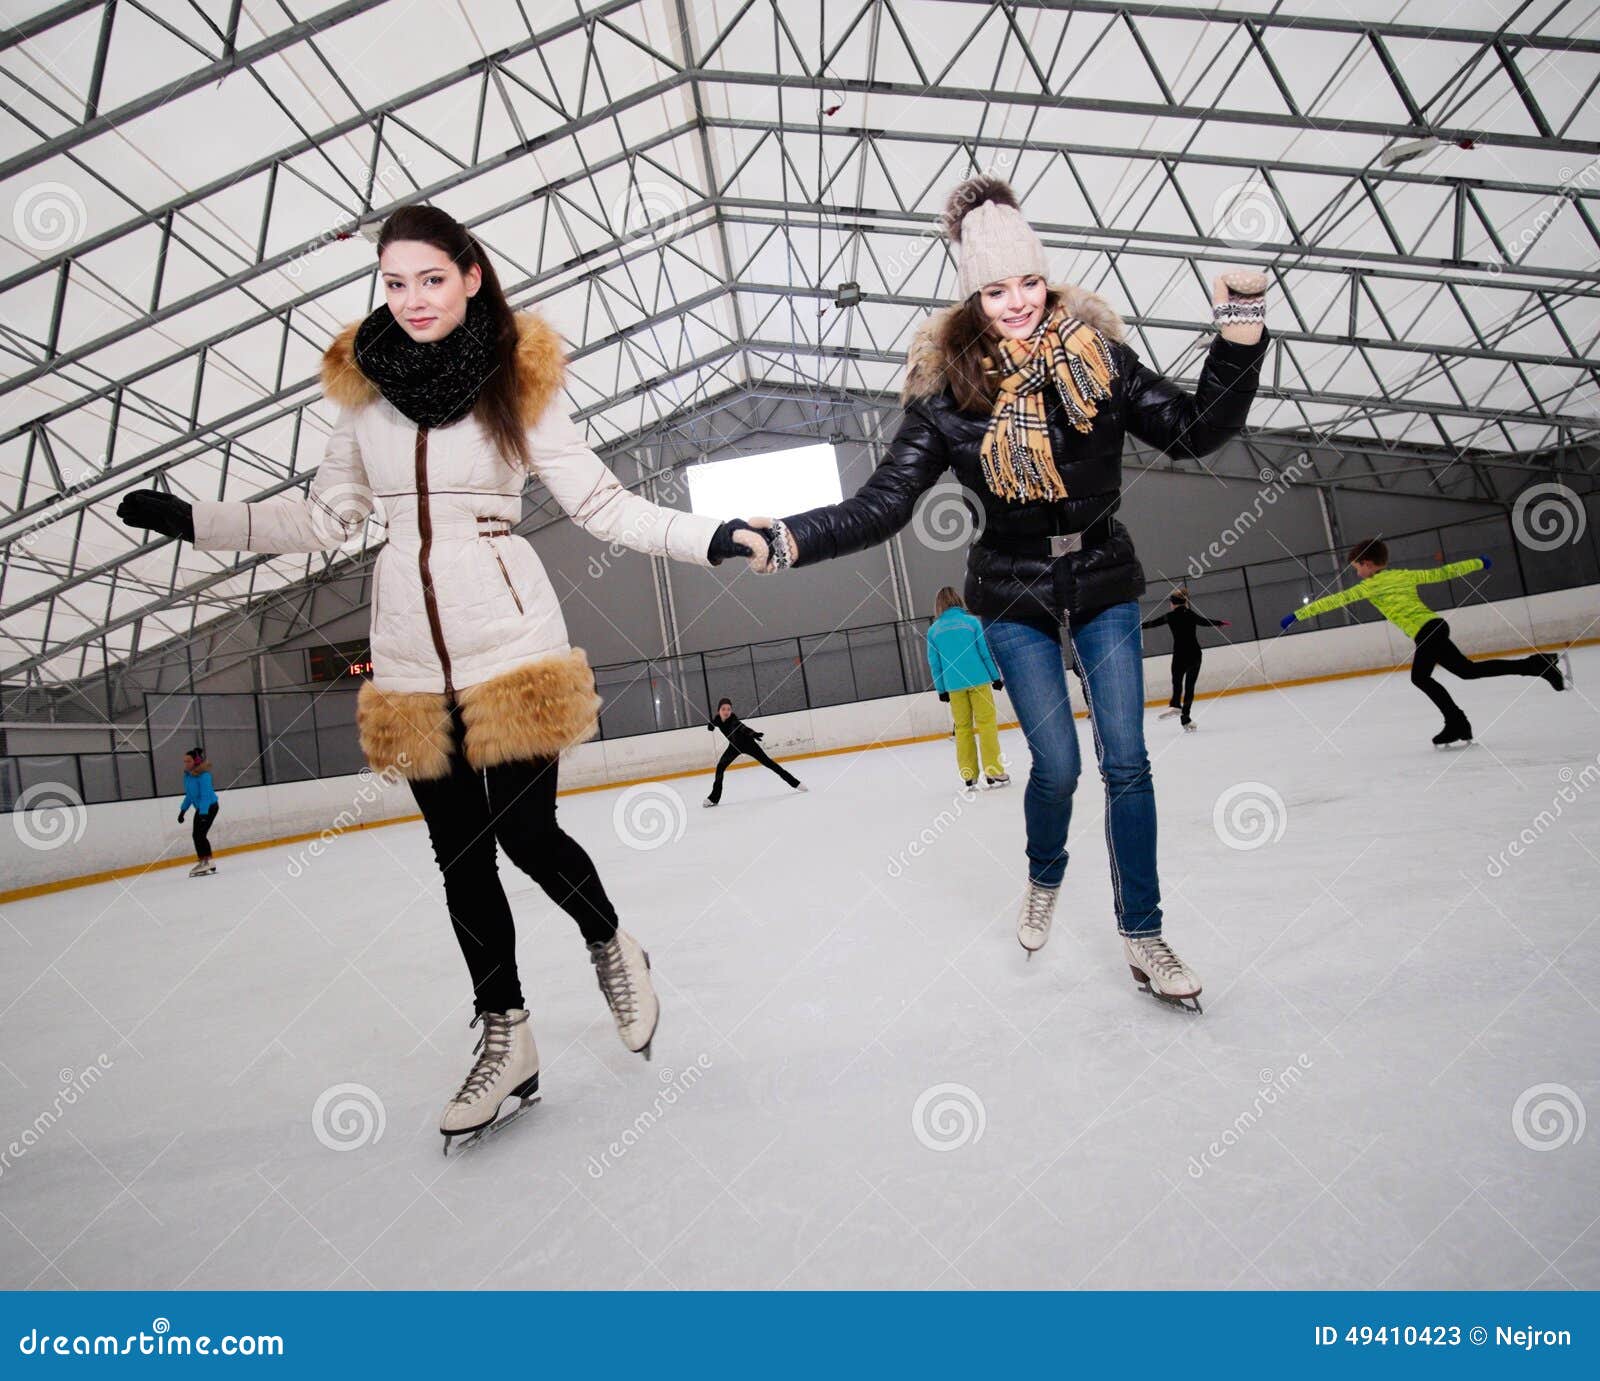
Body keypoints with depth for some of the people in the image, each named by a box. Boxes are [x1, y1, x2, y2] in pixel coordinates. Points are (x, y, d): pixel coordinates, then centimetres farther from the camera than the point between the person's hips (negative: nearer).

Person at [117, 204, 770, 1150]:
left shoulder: (520, 379, -2)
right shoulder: (363, 386, 8)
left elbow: (601, 503, -2)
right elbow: (326, 518, 15)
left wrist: (710, 538, -13)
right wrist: (191, 520, 13)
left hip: (511, 641, -4)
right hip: (412, 655, 4)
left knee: (526, 835, -6)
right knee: (460, 855, 8)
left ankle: (612, 947, 28)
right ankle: (506, 1041, 26)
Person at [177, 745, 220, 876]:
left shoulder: (203, 775, -23)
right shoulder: (187, 775, 2)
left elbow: (205, 795, -26)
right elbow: (189, 795, 13)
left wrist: (203, 814, -30)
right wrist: (183, 810, 11)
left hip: (210, 806, -9)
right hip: (200, 808, 9)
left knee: (200, 834, -13)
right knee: (196, 835, 8)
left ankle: (208, 861, -6)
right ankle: (202, 861, 17)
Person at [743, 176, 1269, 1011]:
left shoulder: (1098, 357, -4)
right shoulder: (948, 390, -10)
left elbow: (1193, 431, -1)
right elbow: (884, 503, -15)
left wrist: (1241, 332, -13)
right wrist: (790, 538, -27)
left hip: (1104, 586, 2)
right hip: (1015, 602, -2)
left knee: (1126, 762, 0)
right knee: (1057, 764, 0)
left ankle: (1142, 938, 15)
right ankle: (1044, 878, 34)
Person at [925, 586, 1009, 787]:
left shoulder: (933, 630, 4)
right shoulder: (971, 621, -1)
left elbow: (934, 663, 5)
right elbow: (986, 652, -2)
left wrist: (941, 689, 12)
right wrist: (997, 677, 5)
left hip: (954, 686, 2)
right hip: (978, 680, -2)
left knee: (963, 728, 10)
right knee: (986, 724, 3)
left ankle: (969, 776, 11)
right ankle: (993, 772, 1)